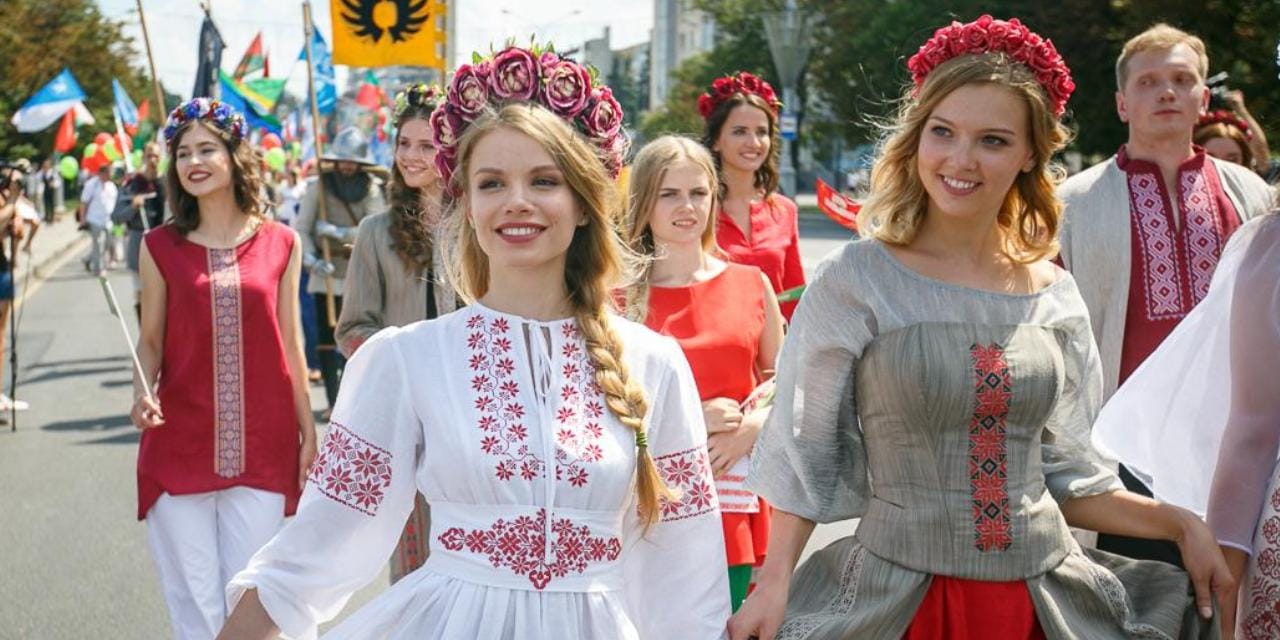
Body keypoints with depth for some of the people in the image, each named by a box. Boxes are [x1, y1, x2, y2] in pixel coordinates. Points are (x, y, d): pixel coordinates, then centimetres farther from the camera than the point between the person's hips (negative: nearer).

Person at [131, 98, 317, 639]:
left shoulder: (281, 244, 4)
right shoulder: (160, 247, 3)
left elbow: (290, 344, 8)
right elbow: (151, 340, 6)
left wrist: (307, 431, 8)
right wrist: (143, 389, -14)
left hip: (262, 447, 0)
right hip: (180, 446, 0)